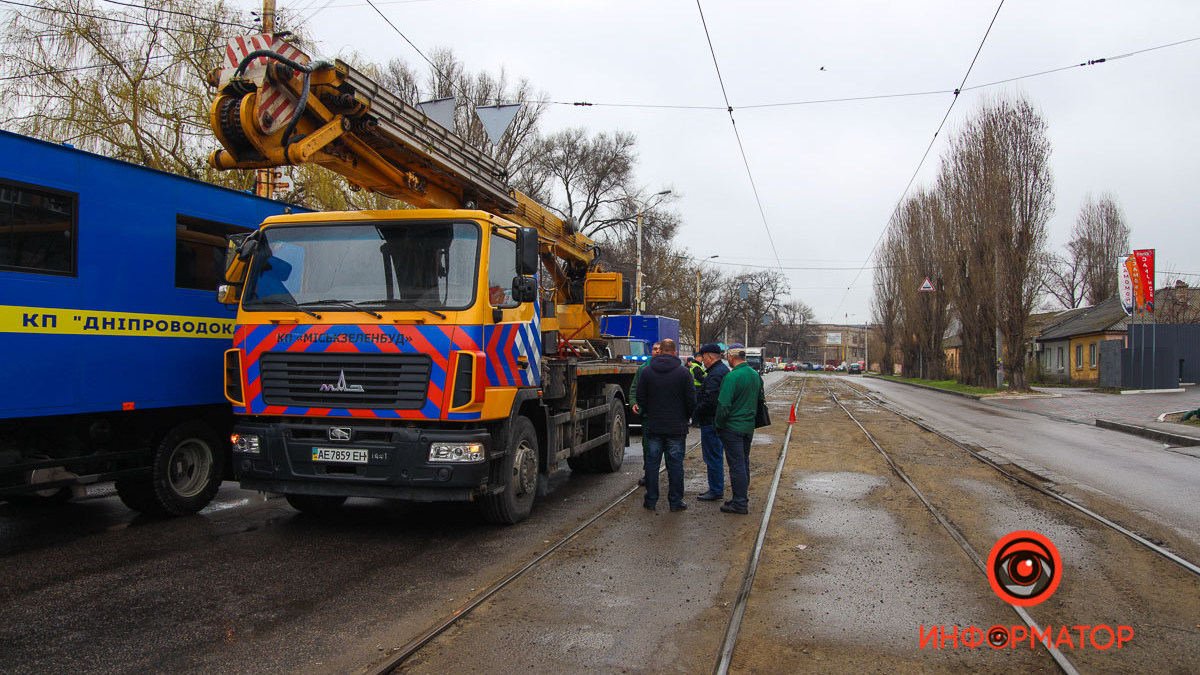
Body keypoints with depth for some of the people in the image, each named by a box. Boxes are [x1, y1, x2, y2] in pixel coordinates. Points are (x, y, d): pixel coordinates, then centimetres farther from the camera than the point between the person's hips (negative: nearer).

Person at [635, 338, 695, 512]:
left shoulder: (647, 372, -2)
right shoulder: (683, 372, -7)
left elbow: (640, 398, 3)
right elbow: (691, 400, -4)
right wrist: (685, 418, 13)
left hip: (652, 426, 1)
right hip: (676, 427, -1)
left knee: (652, 463, 9)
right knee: (675, 464, 6)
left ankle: (651, 500, 13)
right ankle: (676, 501, 10)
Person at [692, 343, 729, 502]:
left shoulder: (714, 375, -20)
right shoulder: (724, 370, 14)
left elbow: (710, 401, -27)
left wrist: (695, 412, -14)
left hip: (711, 422, -11)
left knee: (713, 457, -3)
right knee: (717, 456, 17)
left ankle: (716, 490, 3)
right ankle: (717, 488, 25)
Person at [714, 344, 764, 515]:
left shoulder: (732, 377, -20)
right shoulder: (756, 375, 7)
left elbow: (724, 405, -20)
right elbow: (760, 399, 17)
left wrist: (718, 424, -7)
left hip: (733, 428, -8)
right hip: (749, 426, 8)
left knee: (736, 464, -2)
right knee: (744, 462, 17)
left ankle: (740, 503, 2)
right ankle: (743, 497, 27)